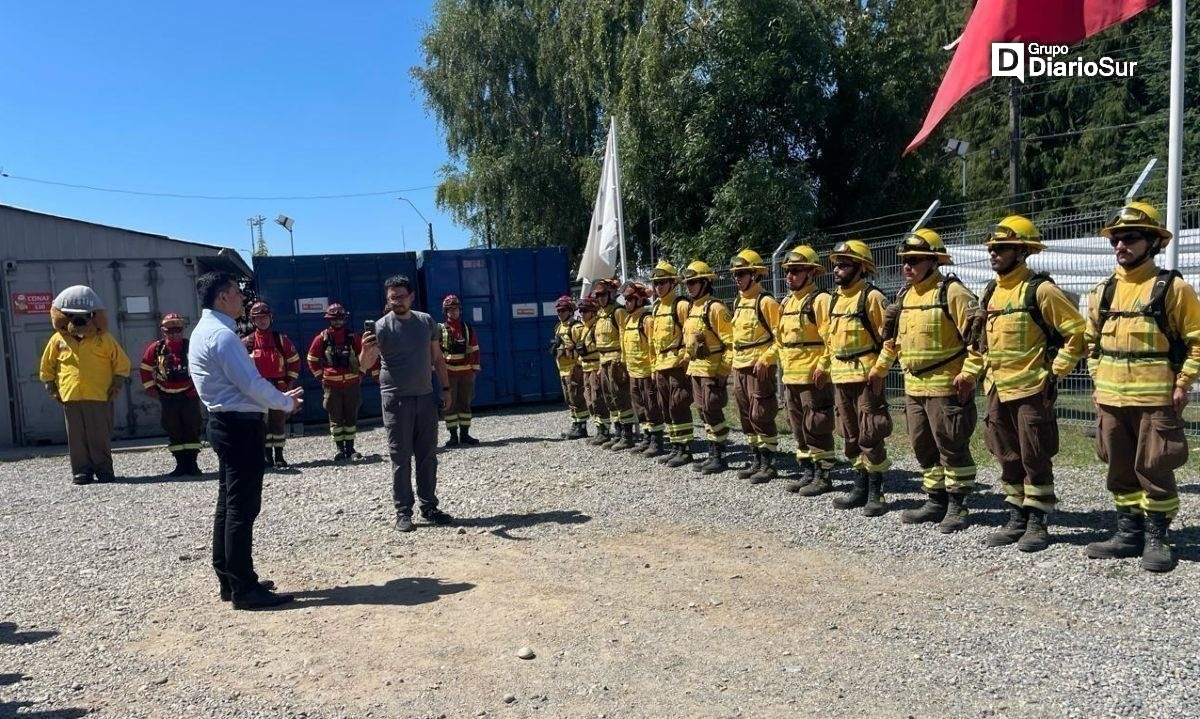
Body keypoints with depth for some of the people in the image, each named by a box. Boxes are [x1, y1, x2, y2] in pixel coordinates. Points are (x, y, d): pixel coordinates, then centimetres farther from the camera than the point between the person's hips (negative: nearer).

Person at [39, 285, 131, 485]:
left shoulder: (104, 339, 1)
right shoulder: (58, 340, 6)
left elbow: (122, 361, 6)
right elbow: (46, 366, 17)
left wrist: (117, 383, 0)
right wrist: (52, 388, 11)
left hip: (100, 396, -2)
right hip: (70, 397, 2)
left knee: (101, 436, 1)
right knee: (77, 437, 4)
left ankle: (104, 470, 9)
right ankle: (81, 471, 10)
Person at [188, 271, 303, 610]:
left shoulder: (205, 331, 15)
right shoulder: (222, 335, -17)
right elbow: (251, 383, -21)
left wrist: (277, 397, 13)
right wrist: (286, 402, -5)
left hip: (227, 423, 11)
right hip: (240, 426, -11)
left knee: (229, 505, 15)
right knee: (242, 508, -6)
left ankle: (229, 580, 24)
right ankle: (244, 589, 0)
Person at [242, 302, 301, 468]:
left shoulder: (281, 339, 3)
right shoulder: (246, 343, 2)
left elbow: (294, 360, 8)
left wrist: (291, 381, 3)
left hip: (279, 389, 0)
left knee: (279, 421, 4)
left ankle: (279, 456, 11)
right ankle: (267, 456, 12)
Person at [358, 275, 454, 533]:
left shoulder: (426, 322, 6)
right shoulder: (381, 326, -8)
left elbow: (437, 358, 15)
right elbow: (365, 365, -17)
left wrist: (446, 388, 11)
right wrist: (365, 351, -38)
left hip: (425, 396, 4)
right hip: (396, 400, -4)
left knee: (427, 455, 9)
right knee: (401, 458, 0)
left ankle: (429, 507, 19)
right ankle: (403, 511, 8)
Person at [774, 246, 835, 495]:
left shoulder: (820, 300, -10)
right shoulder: (786, 303, 16)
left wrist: (823, 367, -19)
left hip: (813, 377, -9)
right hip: (790, 377, 9)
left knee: (816, 428, -3)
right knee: (798, 428, 14)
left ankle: (823, 477, 6)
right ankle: (807, 473, 23)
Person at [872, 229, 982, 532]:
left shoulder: (951, 292, -11)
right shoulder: (904, 295, 13)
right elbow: (893, 336, 24)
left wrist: (968, 374, -18)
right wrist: (881, 367, 19)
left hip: (945, 387, -8)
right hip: (913, 387, 8)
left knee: (952, 447, 0)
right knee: (923, 447, 14)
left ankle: (957, 506, 10)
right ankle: (936, 501, 25)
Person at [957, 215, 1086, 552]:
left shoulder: (1040, 290, -10)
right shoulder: (990, 292, 12)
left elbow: (1077, 331, -9)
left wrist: (1056, 372, -11)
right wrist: (969, 373, 14)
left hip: (1031, 390, -7)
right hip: (997, 391, 7)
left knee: (1035, 460, 1)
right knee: (1008, 458, 12)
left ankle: (1038, 524, 11)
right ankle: (1017, 520, 22)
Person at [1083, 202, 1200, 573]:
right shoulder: (1103, 291, 10)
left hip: (1155, 399, -5)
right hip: (1110, 399, 6)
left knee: (1153, 469, -1)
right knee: (1120, 469, 12)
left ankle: (1157, 538, 11)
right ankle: (1129, 532, 23)